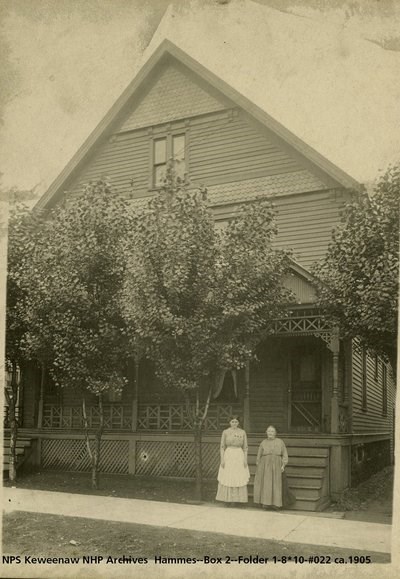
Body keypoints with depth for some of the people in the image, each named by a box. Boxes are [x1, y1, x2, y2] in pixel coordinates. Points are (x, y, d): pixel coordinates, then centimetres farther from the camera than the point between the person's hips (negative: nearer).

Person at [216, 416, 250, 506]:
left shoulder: (242, 432, 5)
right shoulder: (225, 432, 1)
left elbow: (245, 447, 7)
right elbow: (222, 447, 1)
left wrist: (245, 459, -2)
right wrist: (222, 459, -7)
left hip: (239, 457, 1)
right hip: (228, 456, -1)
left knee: (238, 478, -1)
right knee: (226, 478, -2)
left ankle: (235, 498, 9)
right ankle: (226, 498, 9)